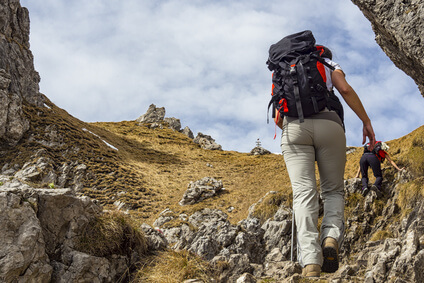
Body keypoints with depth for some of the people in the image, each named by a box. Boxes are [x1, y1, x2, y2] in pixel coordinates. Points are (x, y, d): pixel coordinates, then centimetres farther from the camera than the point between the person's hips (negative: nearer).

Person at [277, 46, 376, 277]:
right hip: (328, 126, -1)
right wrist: (366, 122, 7)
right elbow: (345, 89, 3)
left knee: (303, 193, -10)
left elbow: (278, 118, 23)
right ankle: (331, 237, -19)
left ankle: (310, 260, -29)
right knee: (333, 190, 10)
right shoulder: (330, 65, 25)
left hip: (294, 128, 1)